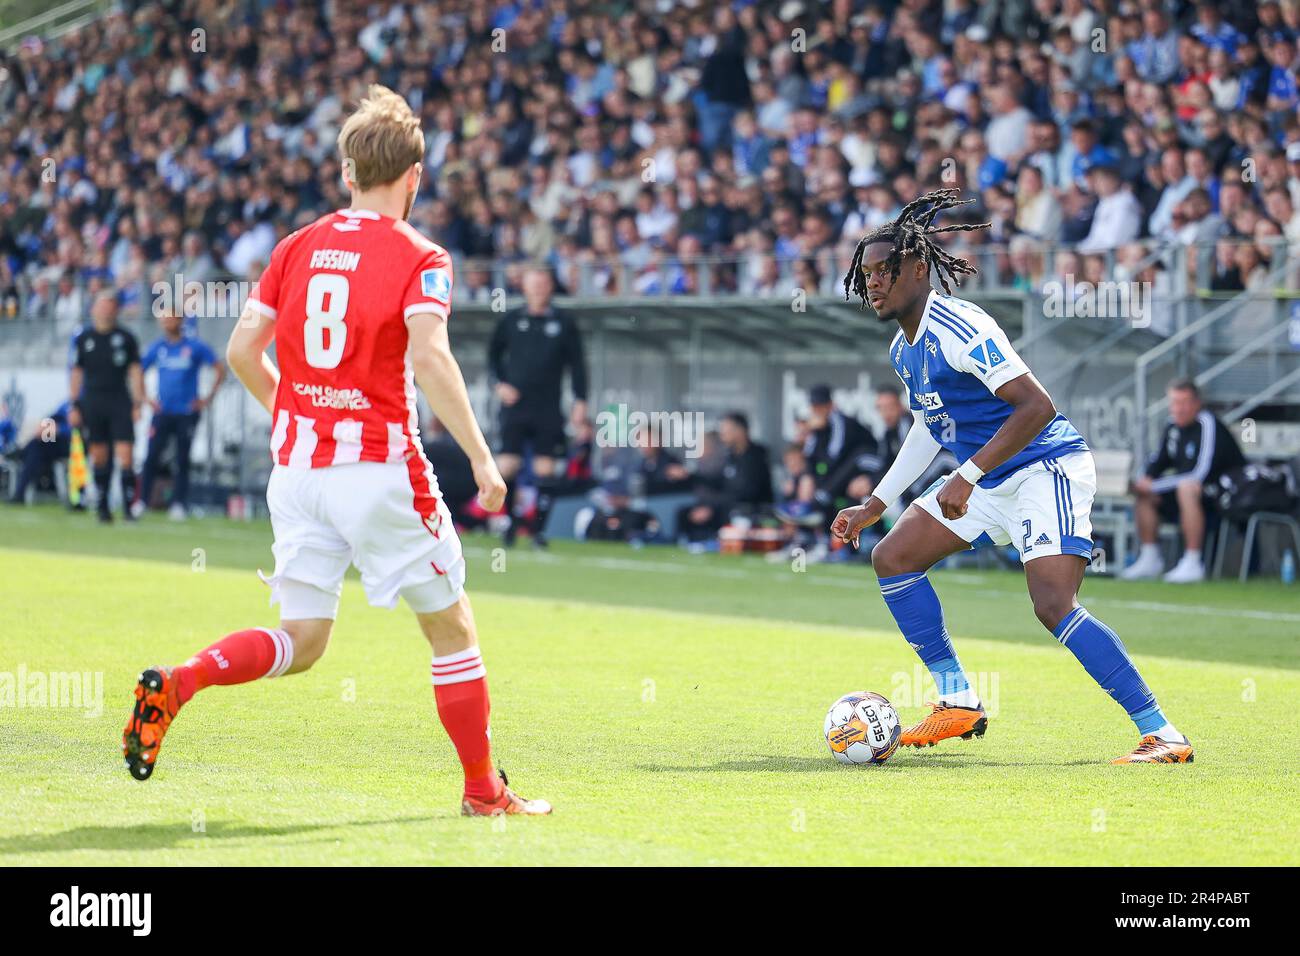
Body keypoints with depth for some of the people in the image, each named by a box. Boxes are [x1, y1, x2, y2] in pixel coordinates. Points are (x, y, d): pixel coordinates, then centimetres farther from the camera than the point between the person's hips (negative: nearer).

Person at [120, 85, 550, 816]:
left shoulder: (298, 247, 11)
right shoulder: (419, 259, -5)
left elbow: (243, 349, 9)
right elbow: (429, 357, -21)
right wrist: (480, 456, -18)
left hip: (297, 463, 5)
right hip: (379, 467, -5)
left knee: (302, 640, 11)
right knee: (451, 624, 9)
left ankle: (177, 683, -13)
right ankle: (484, 790, 13)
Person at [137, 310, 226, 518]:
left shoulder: (195, 347, -2)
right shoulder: (157, 348, 7)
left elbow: (220, 370, 1)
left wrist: (208, 398, -3)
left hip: (187, 413, -2)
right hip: (163, 413, 2)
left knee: (183, 460, 2)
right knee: (152, 456, -8)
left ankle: (179, 505, 6)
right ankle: (142, 501, -4)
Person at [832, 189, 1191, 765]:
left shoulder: (959, 330, -21)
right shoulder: (903, 350, 9)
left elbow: (1037, 406, -28)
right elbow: (929, 429, 25)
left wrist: (968, 477, -30)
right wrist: (874, 506, 24)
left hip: (1048, 469, -10)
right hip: (990, 482, 10)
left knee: (1053, 605, -24)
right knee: (891, 557, 6)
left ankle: (1162, 735, -21)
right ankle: (958, 703, 11)